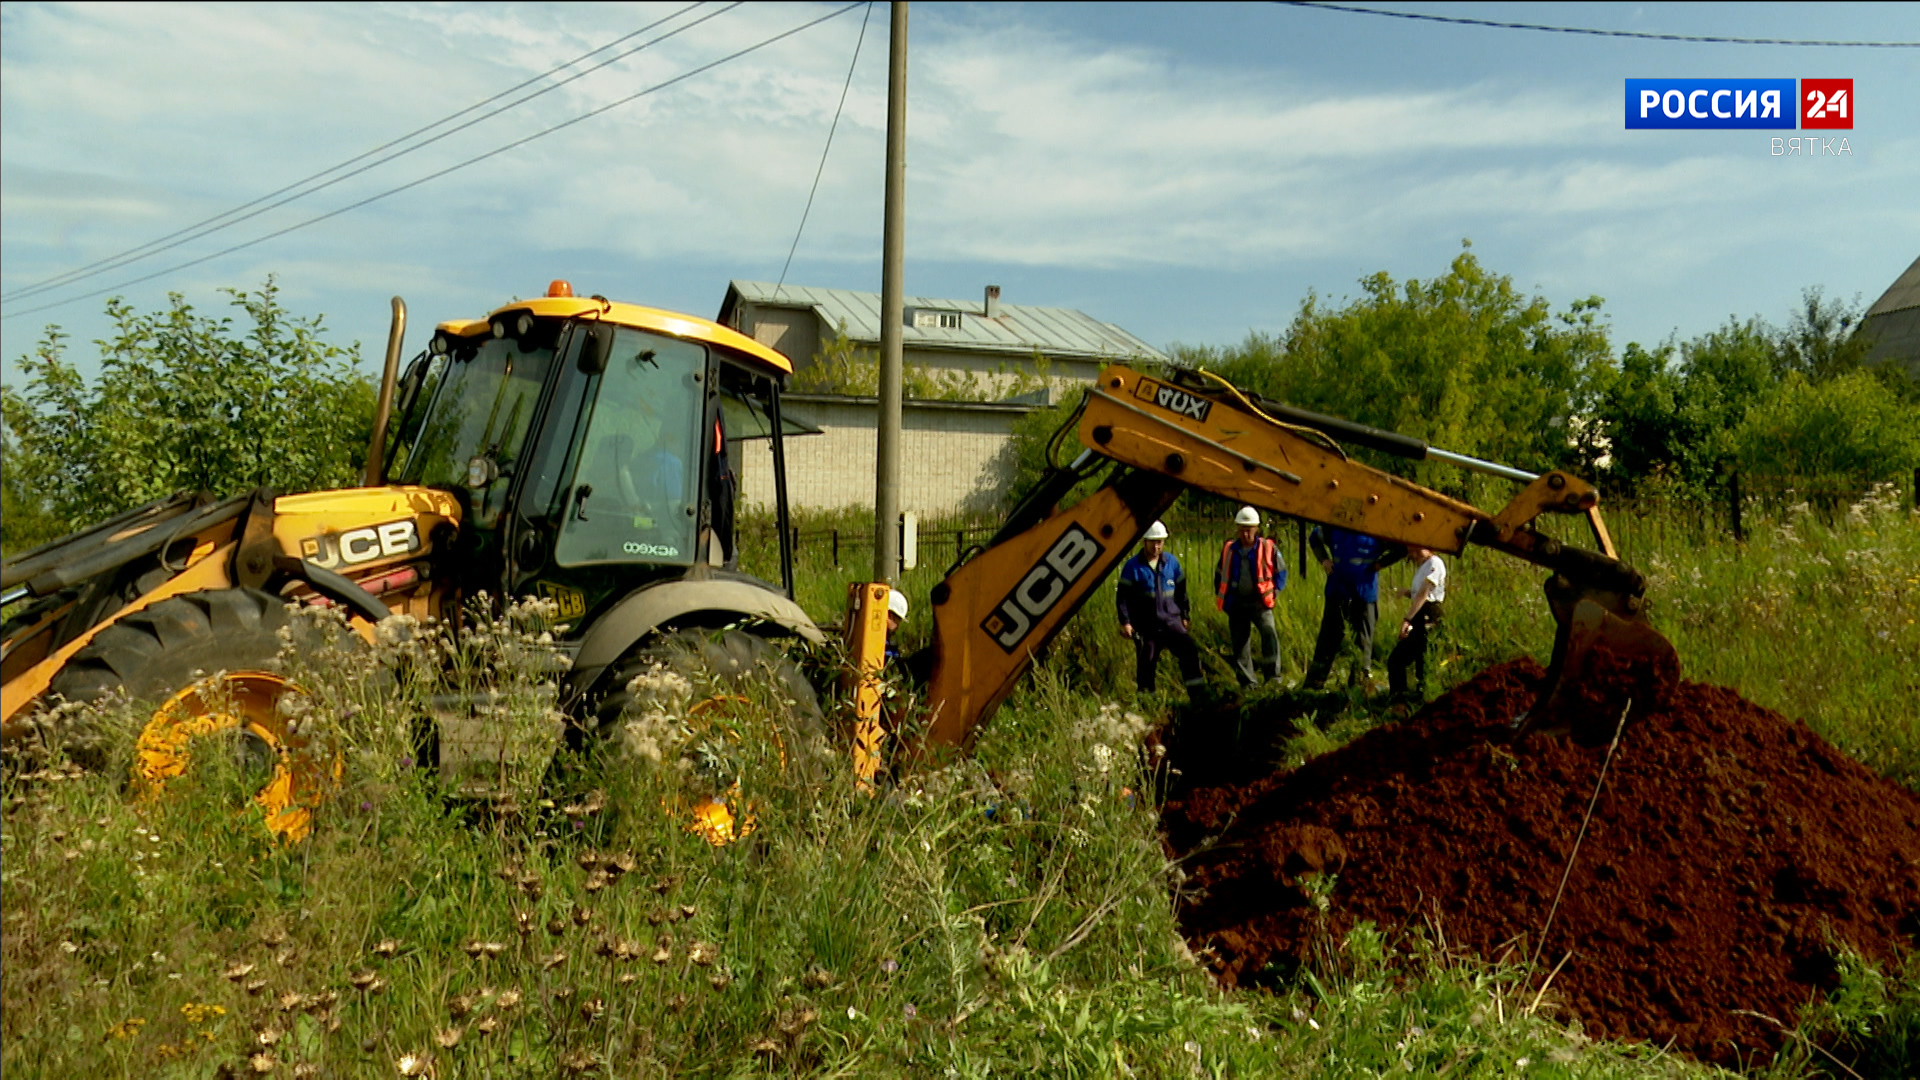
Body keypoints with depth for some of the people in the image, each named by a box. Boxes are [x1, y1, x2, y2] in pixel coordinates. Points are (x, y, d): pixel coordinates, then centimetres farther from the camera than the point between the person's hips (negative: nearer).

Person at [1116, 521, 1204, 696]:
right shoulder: (1133, 566, -4)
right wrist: (1125, 622, -11)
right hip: (1145, 625, -2)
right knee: (1146, 663, 5)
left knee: (1189, 650, -15)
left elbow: (1181, 591, 15)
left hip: (1171, 620, 2)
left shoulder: (1172, 562, 6)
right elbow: (1122, 596, -4)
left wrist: (1185, 615, 15)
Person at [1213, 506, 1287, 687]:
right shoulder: (1229, 549, 7)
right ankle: (1248, 683, 14)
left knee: (1269, 632, -26)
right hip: (1236, 603, 3)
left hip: (1259, 602, -3)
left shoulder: (1268, 548, -2)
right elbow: (1219, 575, 18)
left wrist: (1273, 591, -4)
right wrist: (1221, 598, 10)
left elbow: (1281, 572, 7)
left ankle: (1273, 675, -22)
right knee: (1240, 644, 5)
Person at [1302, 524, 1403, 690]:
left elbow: (1402, 549, -3)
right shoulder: (1334, 529, 0)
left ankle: (1360, 683, 14)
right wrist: (1324, 559, 6)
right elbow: (1314, 538, 20)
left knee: (1362, 638, 5)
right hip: (1337, 591, 2)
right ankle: (1315, 680, 8)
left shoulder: (1376, 533, -9)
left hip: (1364, 593, -2)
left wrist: (1380, 563, -9)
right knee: (1329, 635, 4)